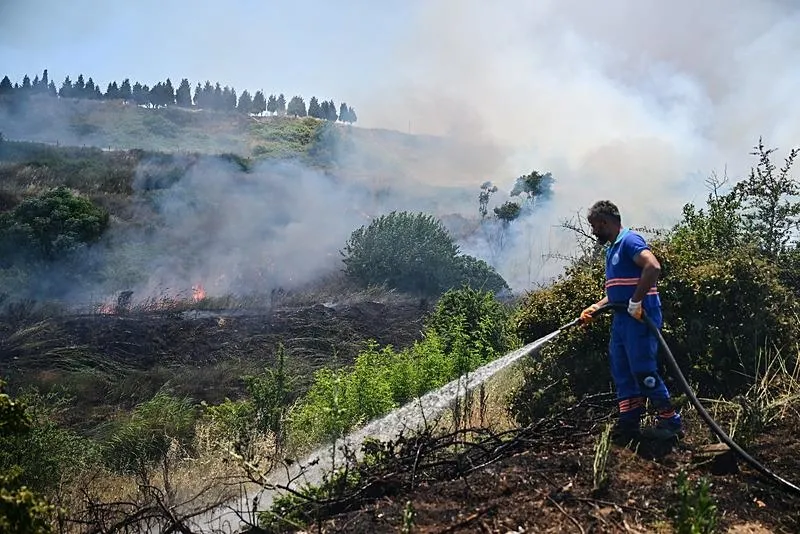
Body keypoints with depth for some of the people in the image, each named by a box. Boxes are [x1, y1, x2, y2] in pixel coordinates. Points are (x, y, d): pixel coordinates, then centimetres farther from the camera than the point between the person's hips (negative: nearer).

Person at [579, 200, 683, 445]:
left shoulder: (630, 240, -10)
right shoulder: (612, 249, 20)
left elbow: (653, 267, -27)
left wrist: (636, 301, -26)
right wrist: (594, 308, 18)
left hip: (639, 318, -10)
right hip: (621, 320, 10)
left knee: (644, 372, -8)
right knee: (623, 374, 9)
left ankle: (670, 422, 3)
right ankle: (628, 426, 13)